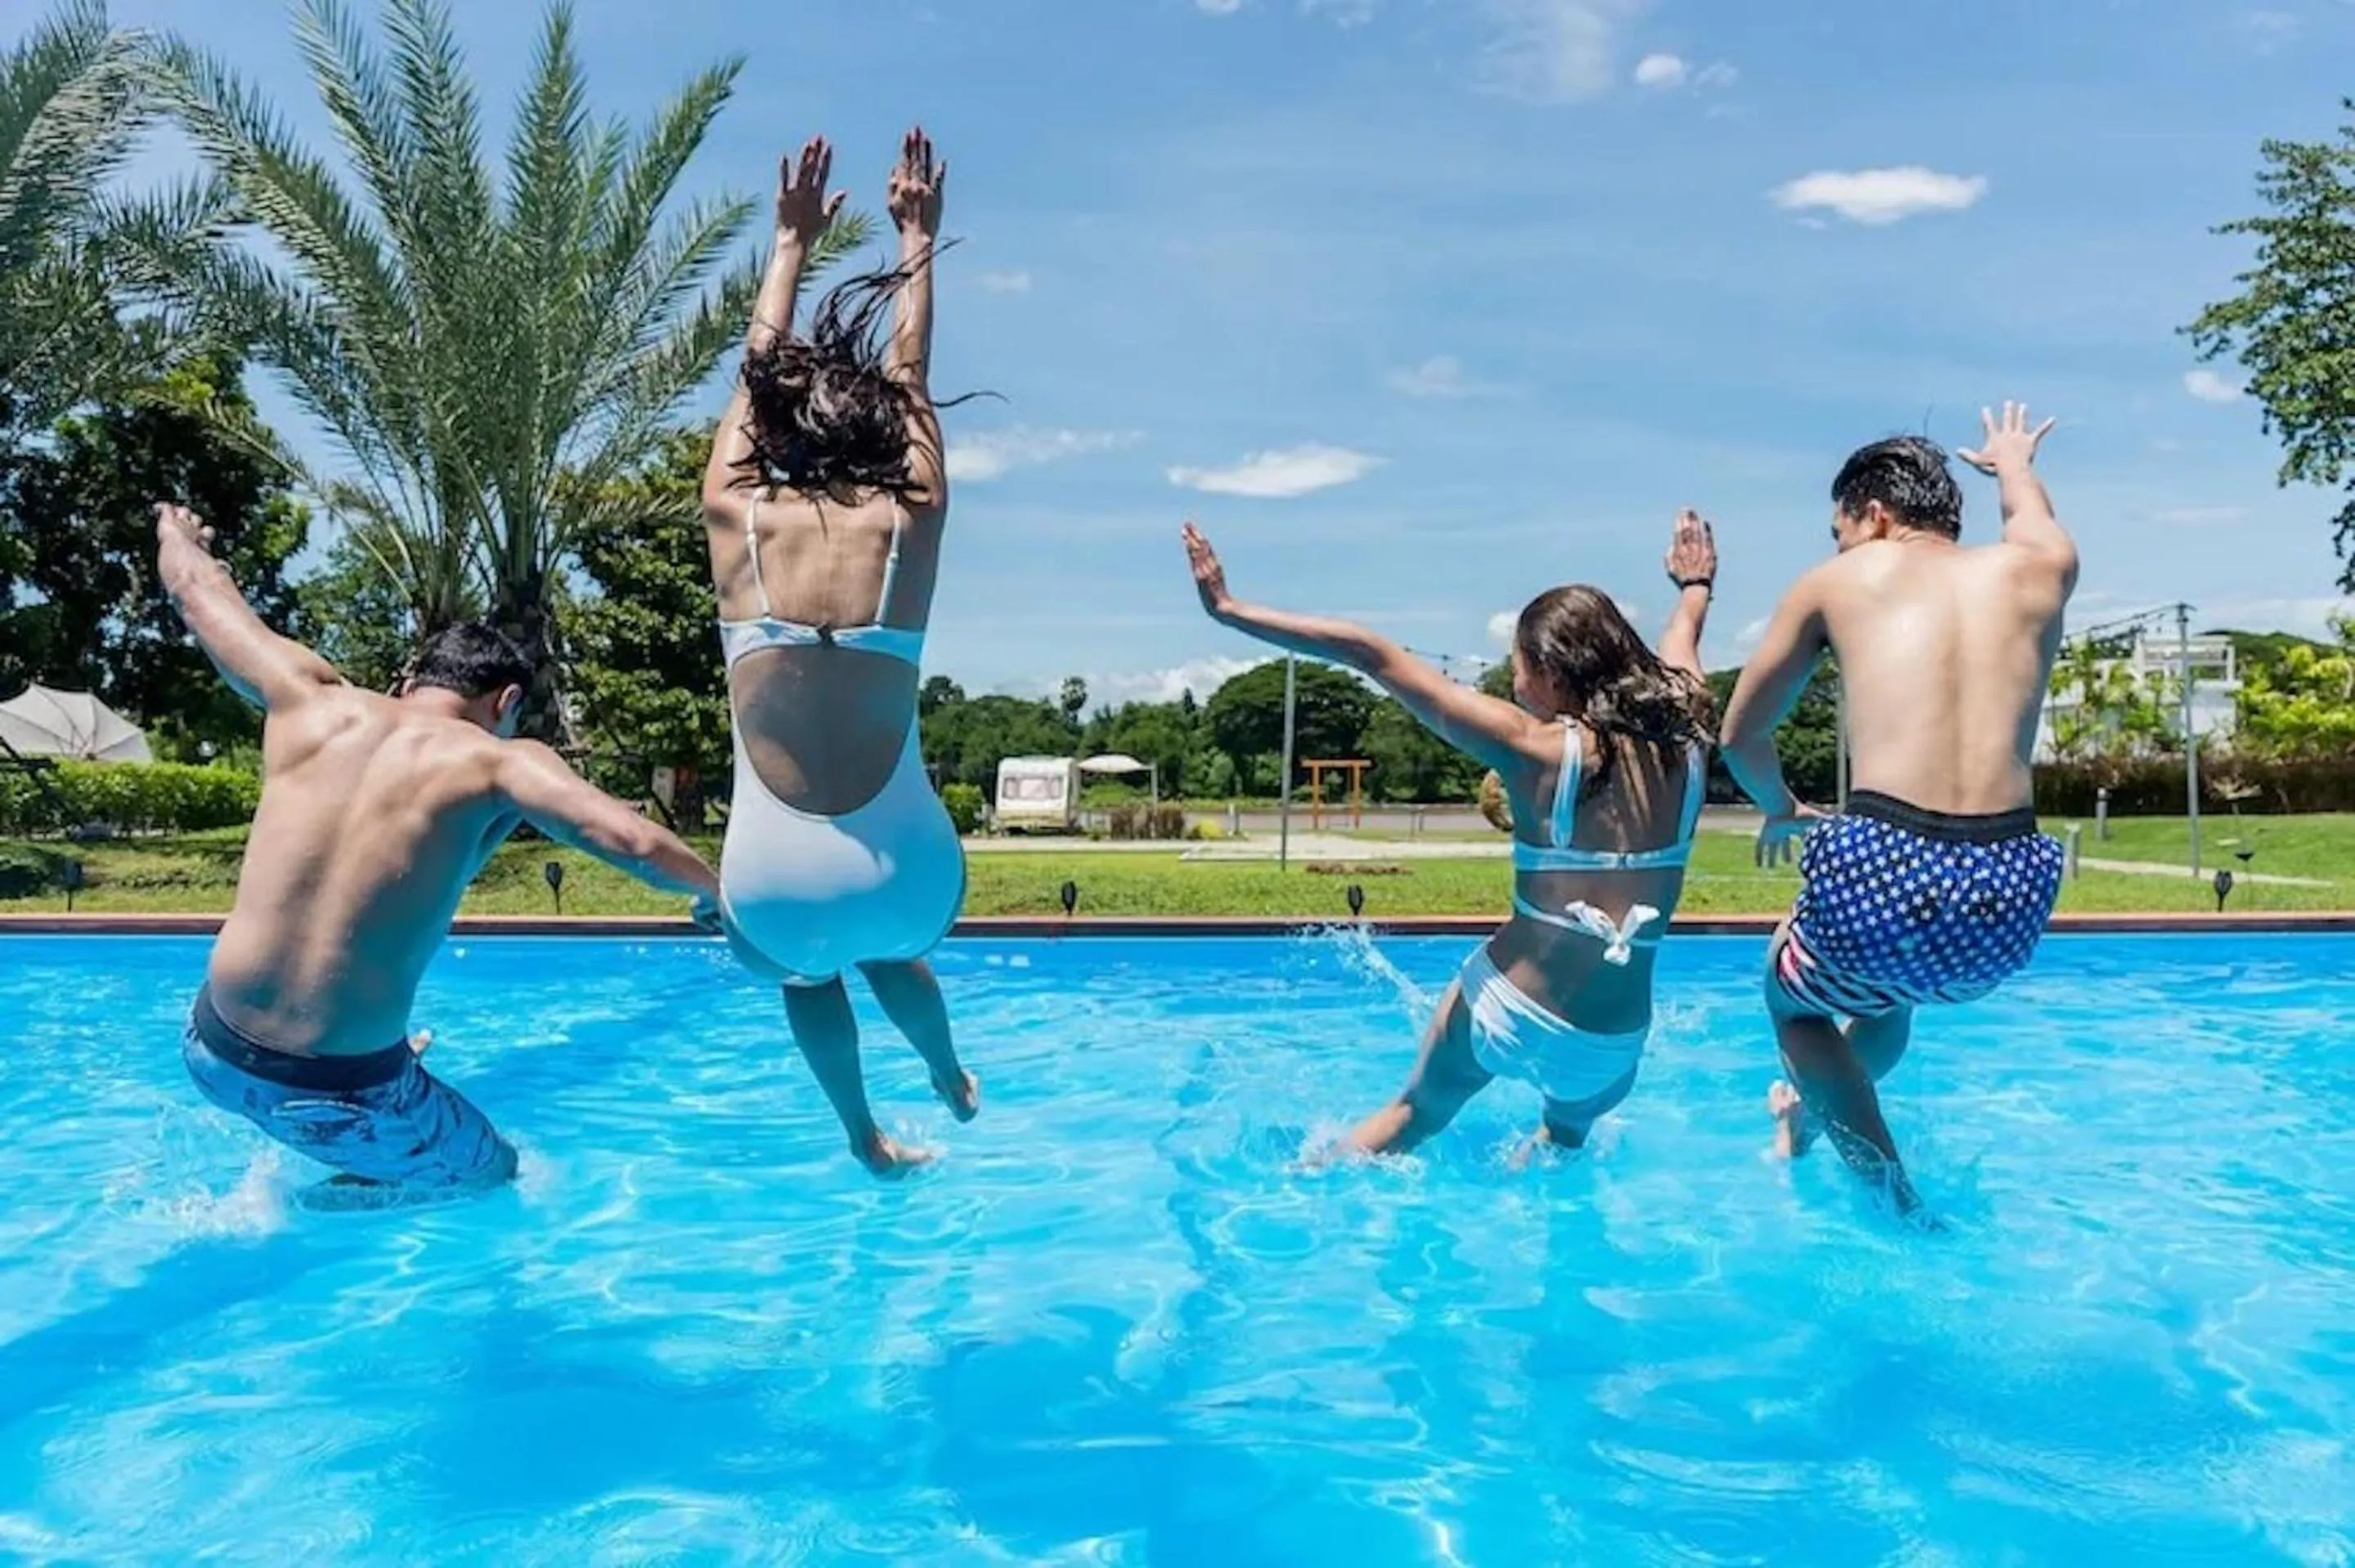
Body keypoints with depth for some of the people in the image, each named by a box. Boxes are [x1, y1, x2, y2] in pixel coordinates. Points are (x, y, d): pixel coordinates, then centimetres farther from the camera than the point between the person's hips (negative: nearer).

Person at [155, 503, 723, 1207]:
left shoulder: (312, 702, 3)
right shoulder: (500, 761, -8)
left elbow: (196, 586, 19)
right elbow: (636, 845, -22)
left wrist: (174, 531, 41)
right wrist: (719, 897, -3)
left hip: (213, 1051, 7)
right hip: (339, 1095, -7)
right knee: (493, 1168, 22)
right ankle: (304, 1205, 10)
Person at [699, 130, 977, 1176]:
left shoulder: (734, 517, -3)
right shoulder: (908, 524, -5)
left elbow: (757, 376, 14)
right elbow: (909, 376, 13)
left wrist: (792, 245, 28)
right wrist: (916, 244, 27)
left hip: (774, 880, -1)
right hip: (904, 869, 1)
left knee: (804, 973, 37)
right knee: (890, 953, 38)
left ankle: (867, 1139, 40)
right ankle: (957, 1089, 62)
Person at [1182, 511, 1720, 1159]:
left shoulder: (1535, 748, -13)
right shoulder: (1684, 743, -1)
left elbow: (1370, 656, -13)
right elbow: (1682, 642, 23)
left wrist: (1233, 611, -8)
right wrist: (1695, 588, 45)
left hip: (1507, 1010, -2)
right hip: (1612, 1045, 3)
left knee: (1417, 1113, 27)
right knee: (1568, 1132, 38)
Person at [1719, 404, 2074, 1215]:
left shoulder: (1843, 578, 9)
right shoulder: (2038, 570, 15)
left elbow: (1740, 735, 16)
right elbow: (2030, 509, 42)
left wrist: (1781, 809, 36)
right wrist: (2012, 461, 65)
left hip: (1881, 874, -4)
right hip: (2009, 902, 4)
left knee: (1792, 996, 31)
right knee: (1891, 988, 38)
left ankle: (1894, 1194, 23)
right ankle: (1807, 1114, 61)